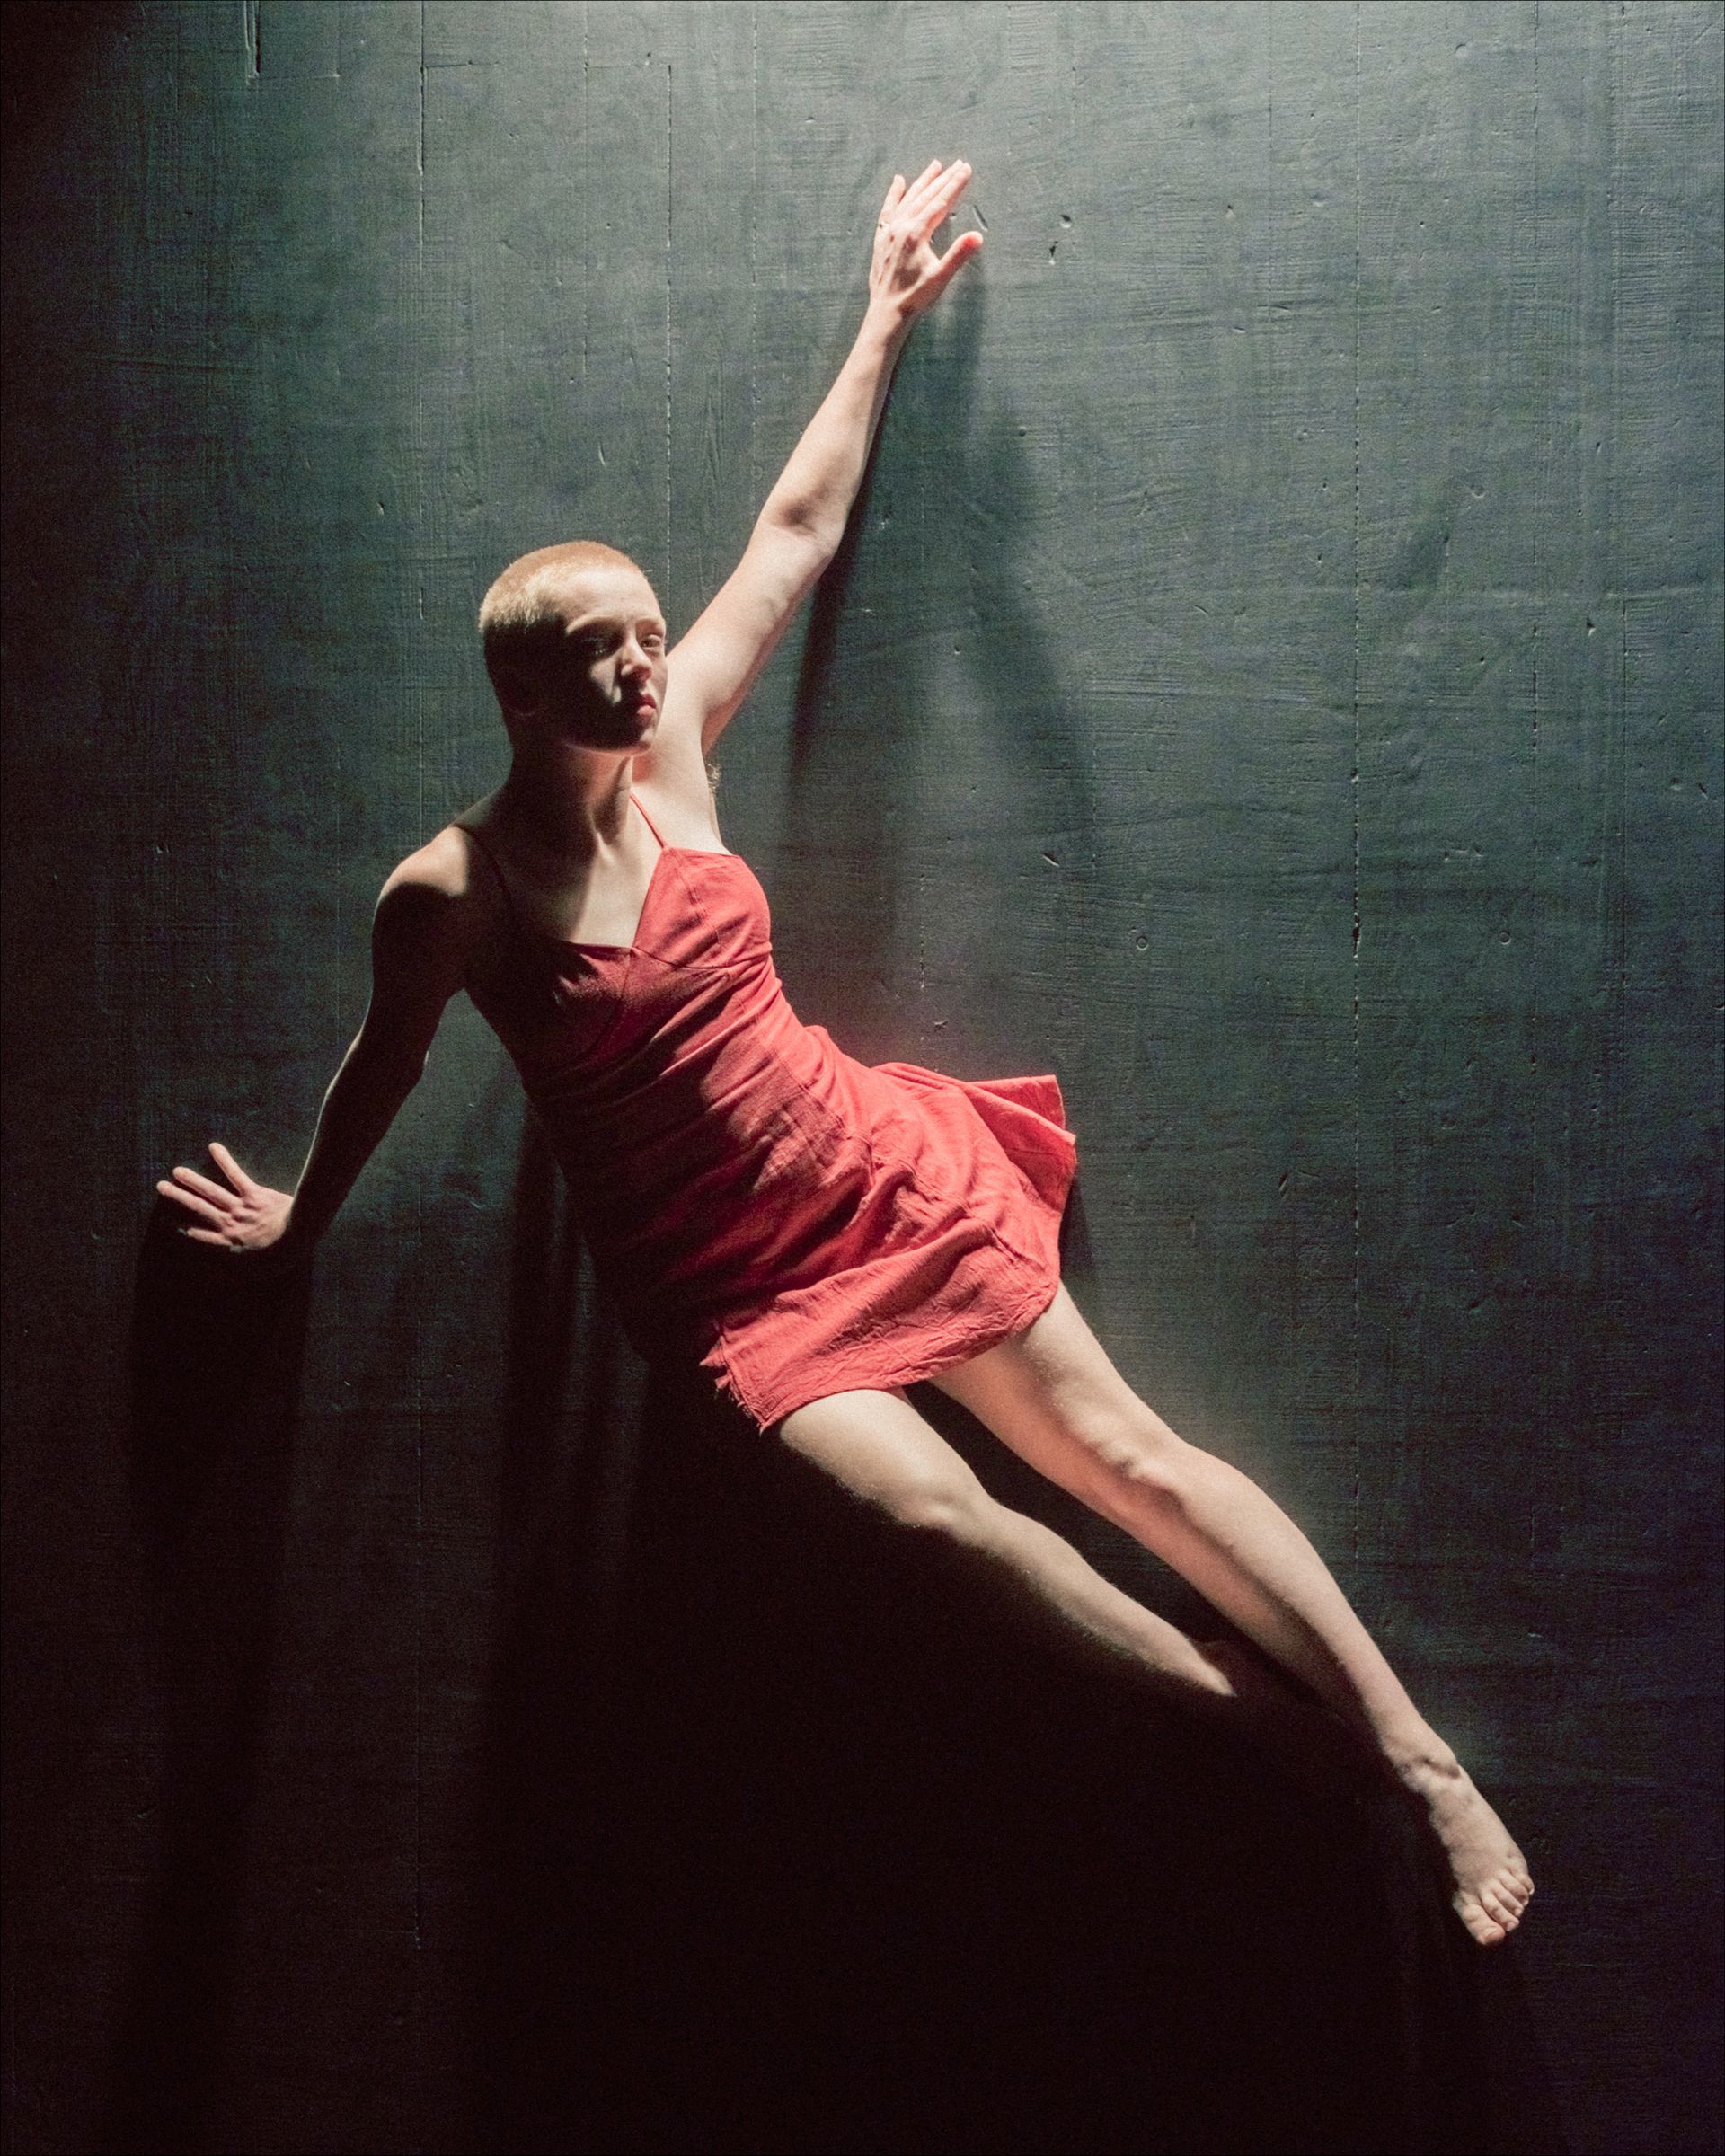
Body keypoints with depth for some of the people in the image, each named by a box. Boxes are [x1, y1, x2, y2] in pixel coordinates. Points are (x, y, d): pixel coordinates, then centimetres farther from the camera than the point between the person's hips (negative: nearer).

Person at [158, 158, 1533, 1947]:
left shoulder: (667, 751, 0)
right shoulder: (448, 895, -11)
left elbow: (795, 532, 10)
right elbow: (382, 1072, 7)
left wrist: (885, 321, 16)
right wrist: (300, 1217, 22)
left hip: (888, 1175, 3)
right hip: (729, 1284, -3)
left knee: (1124, 1451, -2)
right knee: (931, 1505, -24)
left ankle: (1422, 1759, 6)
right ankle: (1272, 1724, -6)